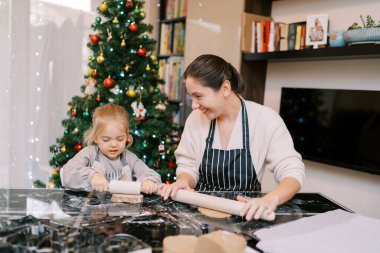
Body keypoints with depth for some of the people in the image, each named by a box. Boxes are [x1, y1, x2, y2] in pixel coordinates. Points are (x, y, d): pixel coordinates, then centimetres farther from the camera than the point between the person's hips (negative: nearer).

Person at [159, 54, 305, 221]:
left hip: (246, 211, -1)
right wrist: (183, 182, -16)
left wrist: (271, 199, -34)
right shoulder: (196, 119, -1)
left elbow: (293, 172, -14)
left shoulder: (266, 119, -10)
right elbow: (188, 167, 8)